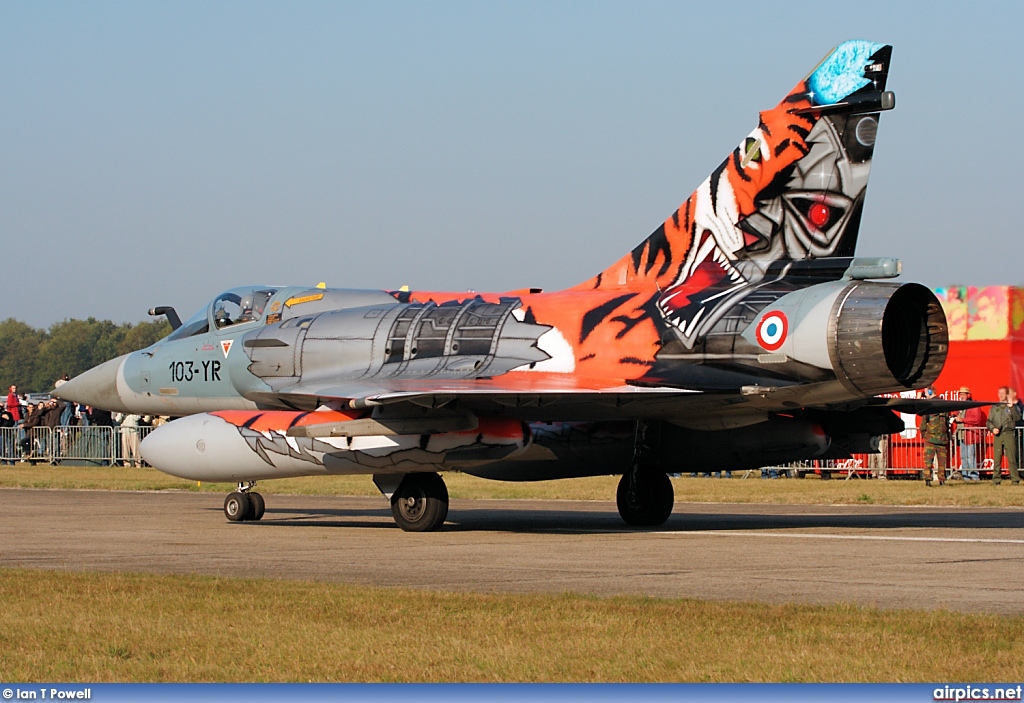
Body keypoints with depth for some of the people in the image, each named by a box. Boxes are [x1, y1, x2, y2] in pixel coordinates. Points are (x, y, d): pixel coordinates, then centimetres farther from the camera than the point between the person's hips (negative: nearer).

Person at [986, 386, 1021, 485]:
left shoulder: (1012, 406, 9)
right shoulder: (994, 407, 17)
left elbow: (1017, 418, -6)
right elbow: (988, 422, 17)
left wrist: (1011, 406, -13)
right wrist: (992, 429, -3)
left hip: (1009, 433, -3)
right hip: (997, 435, 3)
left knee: (1011, 457, -8)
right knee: (997, 458, -2)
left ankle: (1015, 479, -6)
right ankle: (996, 479, 3)